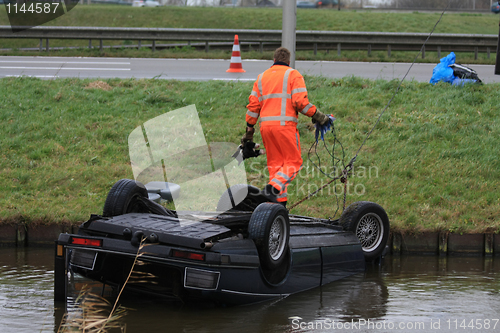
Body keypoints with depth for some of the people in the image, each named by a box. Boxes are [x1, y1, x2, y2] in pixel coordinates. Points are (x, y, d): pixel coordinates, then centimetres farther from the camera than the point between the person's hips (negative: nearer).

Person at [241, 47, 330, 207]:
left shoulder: (262, 77, 17)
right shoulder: (293, 75, 3)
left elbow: (253, 105, 14)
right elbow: (300, 101, -10)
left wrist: (249, 130, 18)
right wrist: (317, 115, -1)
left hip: (265, 126, 5)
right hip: (285, 125, -5)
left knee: (275, 163, 10)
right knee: (293, 162, 1)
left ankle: (280, 200, 5)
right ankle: (273, 187, -19)